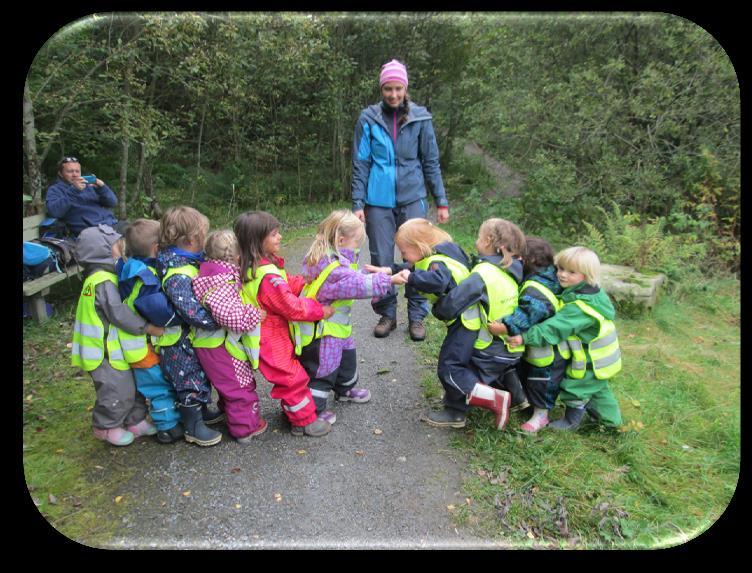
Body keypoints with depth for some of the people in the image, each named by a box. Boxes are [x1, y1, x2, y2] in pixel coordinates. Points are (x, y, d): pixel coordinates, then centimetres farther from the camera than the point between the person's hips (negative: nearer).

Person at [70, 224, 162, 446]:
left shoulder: (101, 276, 10)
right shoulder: (103, 282, -22)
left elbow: (119, 307, 13)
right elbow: (118, 312, -27)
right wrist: (147, 327, -22)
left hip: (113, 347, 10)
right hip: (105, 351, -10)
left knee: (132, 385, 17)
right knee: (117, 390, 3)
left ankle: (135, 421, 30)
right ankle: (106, 427, 22)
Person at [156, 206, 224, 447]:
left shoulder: (187, 261, 0)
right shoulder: (178, 276, -31)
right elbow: (195, 313, -36)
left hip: (194, 336, 9)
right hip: (181, 341, -9)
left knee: (201, 374, 24)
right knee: (189, 380, 7)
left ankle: (202, 412, 43)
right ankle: (193, 427, 24)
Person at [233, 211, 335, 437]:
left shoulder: (253, 266, 3)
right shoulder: (267, 276, -30)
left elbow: (289, 284, 10)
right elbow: (291, 306, -26)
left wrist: (309, 282, -3)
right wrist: (320, 310, -15)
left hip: (275, 335, 10)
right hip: (270, 340, -10)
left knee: (288, 375, 22)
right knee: (292, 377, 2)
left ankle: (292, 411, 37)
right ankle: (306, 421, 16)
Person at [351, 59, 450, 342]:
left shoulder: (420, 118, 2)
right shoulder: (368, 119, 2)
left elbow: (431, 161, 6)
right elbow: (360, 164, 3)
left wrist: (441, 201, 3)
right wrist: (358, 204, -3)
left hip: (412, 198, 0)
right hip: (378, 200, 0)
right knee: (381, 260, 5)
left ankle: (416, 316, 14)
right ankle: (387, 314, 21)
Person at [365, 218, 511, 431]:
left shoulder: (438, 261, -21)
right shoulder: (437, 256, 11)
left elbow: (437, 280, -44)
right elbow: (411, 269, 24)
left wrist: (411, 277, -32)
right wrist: (389, 270, 14)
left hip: (465, 321, -11)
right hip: (463, 319, 11)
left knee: (450, 368, -9)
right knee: (451, 365, 17)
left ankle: (496, 398, -8)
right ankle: (455, 413, 27)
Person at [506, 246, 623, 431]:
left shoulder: (580, 306, -34)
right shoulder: (593, 293, -4)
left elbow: (554, 327, -37)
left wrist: (525, 337, -38)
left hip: (592, 362, -9)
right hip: (600, 358, 9)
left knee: (574, 387, 9)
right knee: (597, 388, 27)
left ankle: (572, 421, 29)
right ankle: (609, 417, 45)